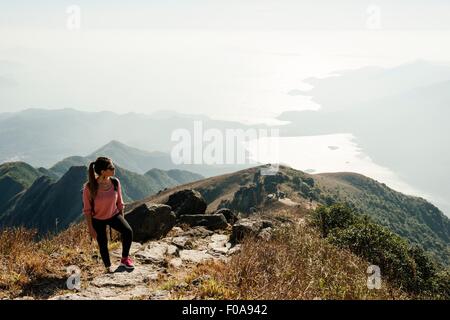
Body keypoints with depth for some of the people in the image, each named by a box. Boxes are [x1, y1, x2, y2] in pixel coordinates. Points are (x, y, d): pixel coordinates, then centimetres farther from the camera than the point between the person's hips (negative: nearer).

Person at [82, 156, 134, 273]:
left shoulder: (115, 182, -17)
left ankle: (125, 259, 0)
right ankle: (108, 268, 33)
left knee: (128, 231, -21)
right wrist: (91, 228, -10)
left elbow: (119, 203, -2)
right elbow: (87, 209, -15)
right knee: (103, 244, 8)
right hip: (98, 219, -2)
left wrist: (122, 219, 4)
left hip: (114, 215, 2)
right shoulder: (89, 187, -27)